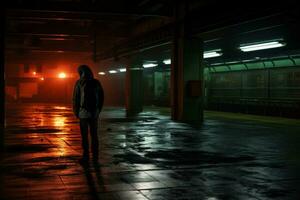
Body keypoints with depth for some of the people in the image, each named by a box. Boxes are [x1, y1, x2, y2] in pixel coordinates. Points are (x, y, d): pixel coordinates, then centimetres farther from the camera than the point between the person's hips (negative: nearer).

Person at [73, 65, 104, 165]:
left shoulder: (79, 83, -3)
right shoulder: (96, 83, 3)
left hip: (84, 112, -2)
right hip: (94, 113, 2)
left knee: (84, 136, 2)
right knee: (94, 135, 7)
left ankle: (86, 157, 5)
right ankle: (95, 157, 11)